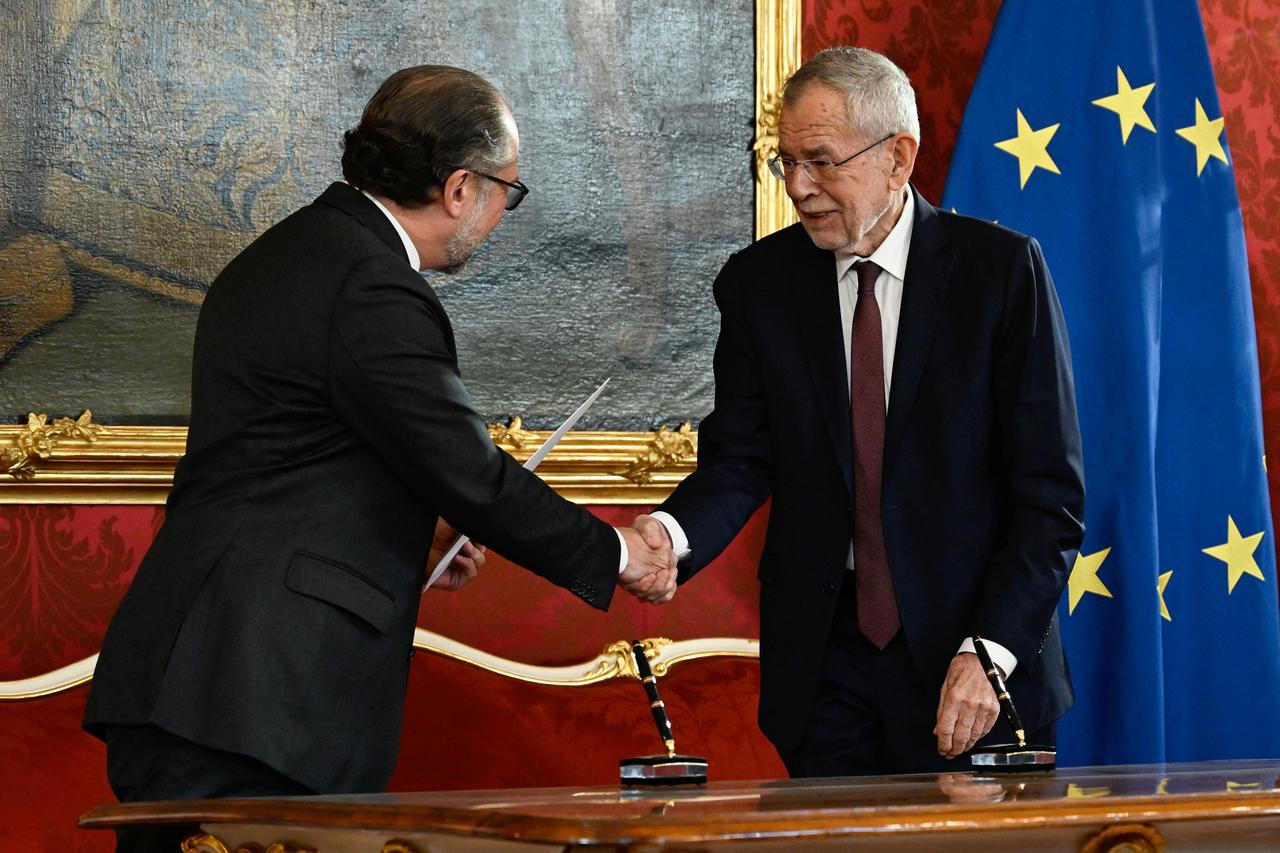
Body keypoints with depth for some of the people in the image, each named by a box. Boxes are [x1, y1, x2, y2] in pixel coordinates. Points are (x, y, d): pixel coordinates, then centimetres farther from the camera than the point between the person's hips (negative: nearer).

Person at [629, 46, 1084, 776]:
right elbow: (738, 458, 1)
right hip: (826, 673, 2)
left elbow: (1050, 491, -6)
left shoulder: (1002, 269, -4)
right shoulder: (760, 281, 5)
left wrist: (989, 653, -15)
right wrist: (671, 535, -22)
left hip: (980, 667, -2)